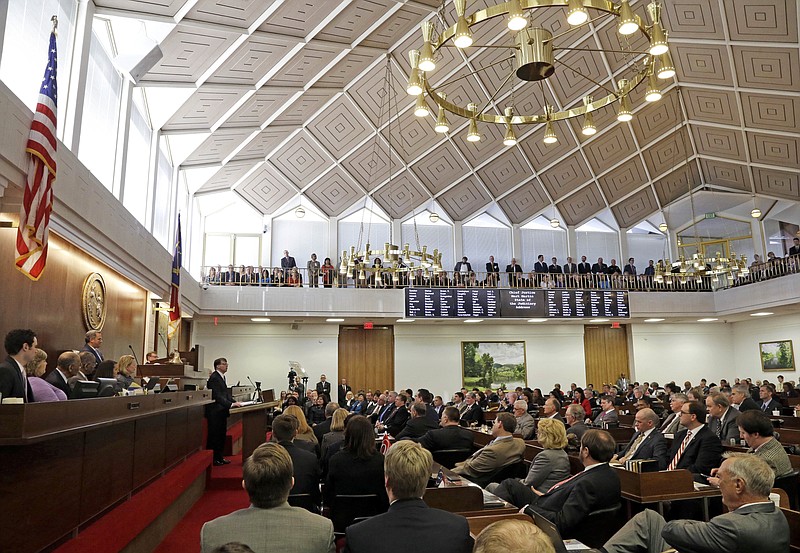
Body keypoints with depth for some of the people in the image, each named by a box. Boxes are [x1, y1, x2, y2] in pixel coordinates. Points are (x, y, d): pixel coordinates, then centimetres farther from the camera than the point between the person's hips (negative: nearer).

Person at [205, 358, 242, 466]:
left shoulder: (222, 377, 14)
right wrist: (231, 404, -26)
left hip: (221, 412, 9)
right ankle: (212, 459, 8)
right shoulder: (214, 378, -17)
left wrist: (233, 402, 3)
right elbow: (217, 396, -23)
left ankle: (219, 457, 23)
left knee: (221, 435, 14)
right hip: (215, 412, -9)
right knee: (214, 435, -1)